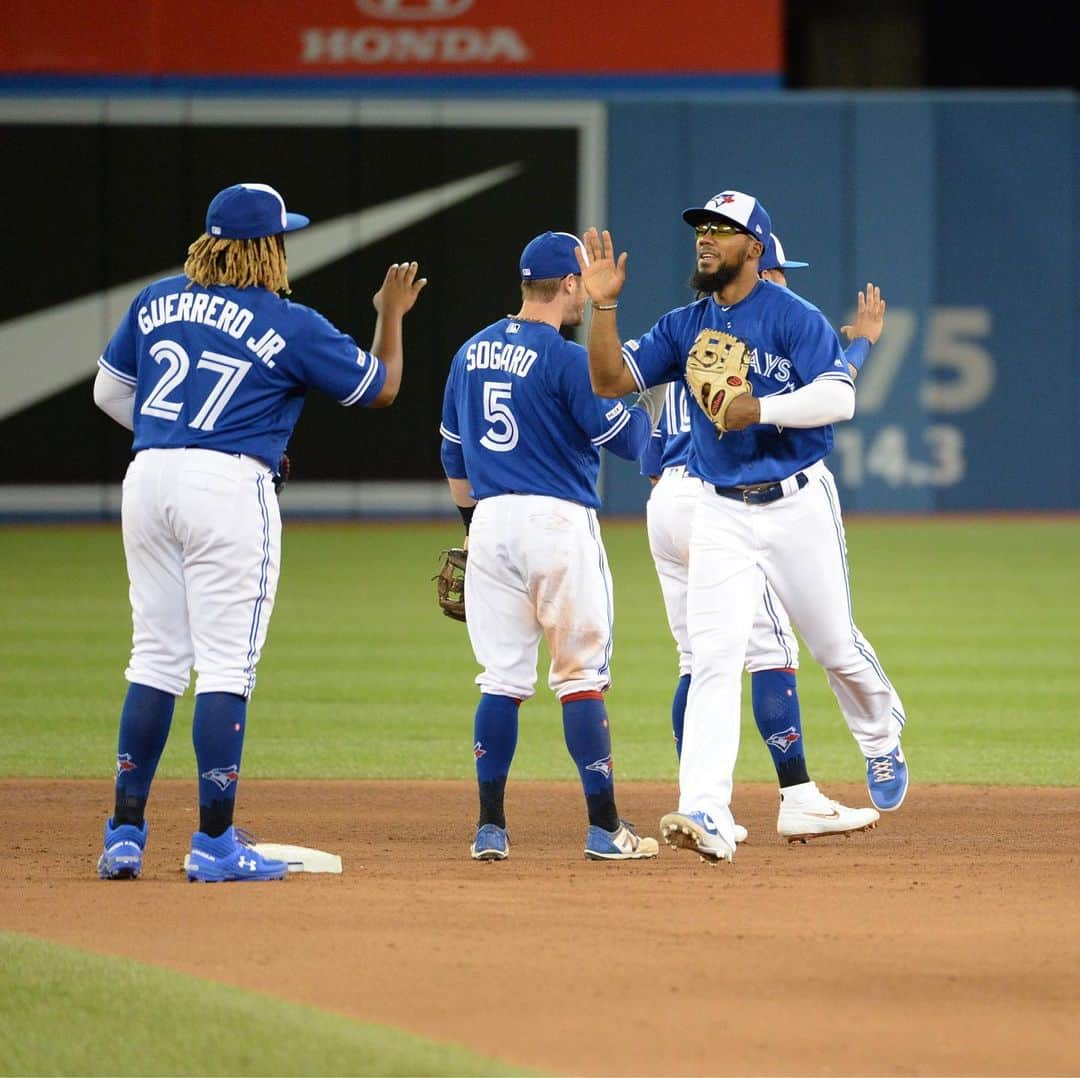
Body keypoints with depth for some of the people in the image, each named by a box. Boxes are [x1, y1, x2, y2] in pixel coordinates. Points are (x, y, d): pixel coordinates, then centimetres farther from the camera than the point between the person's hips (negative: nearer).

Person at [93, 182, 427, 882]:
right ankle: (215, 844, -3)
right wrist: (392, 315, 24)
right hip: (229, 488, -6)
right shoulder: (290, 325, -2)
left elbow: (109, 392, 18)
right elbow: (381, 387, 9)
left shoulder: (157, 301, 11)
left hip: (146, 479, 6)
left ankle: (125, 833, 9)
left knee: (156, 659, 11)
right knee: (226, 666, -3)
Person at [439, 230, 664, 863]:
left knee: (502, 677, 8)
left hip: (490, 522, 6)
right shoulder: (565, 359, -10)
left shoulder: (471, 354, 12)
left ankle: (490, 827, 4)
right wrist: (659, 387, 8)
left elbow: (453, 454, 19)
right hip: (559, 522, -6)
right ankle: (604, 828, 0)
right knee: (582, 675, 0)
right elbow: (627, 441, -9)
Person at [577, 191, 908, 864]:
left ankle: (883, 744, 42)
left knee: (836, 645, 10)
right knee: (714, 657, -11)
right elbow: (612, 381, 4)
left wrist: (759, 410, -27)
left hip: (797, 505, -3)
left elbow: (839, 398, -18)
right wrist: (605, 305, -7)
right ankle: (707, 815, -21)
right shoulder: (684, 327, 8)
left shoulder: (795, 317, -8)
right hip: (721, 514, 3)